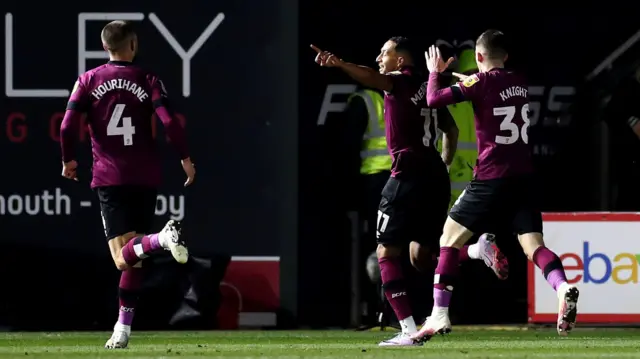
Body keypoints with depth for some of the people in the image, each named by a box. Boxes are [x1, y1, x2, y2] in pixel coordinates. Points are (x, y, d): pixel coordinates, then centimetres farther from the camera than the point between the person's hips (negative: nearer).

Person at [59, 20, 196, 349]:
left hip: (109, 179, -2)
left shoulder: (88, 81, 2)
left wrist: (69, 161, 9)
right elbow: (169, 122, -10)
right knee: (133, 260, 13)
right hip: (145, 179, 2)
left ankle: (163, 237, -38)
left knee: (123, 258, -9)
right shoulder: (148, 81, 2)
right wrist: (185, 159, 2)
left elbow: (67, 127, -7)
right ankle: (122, 330, 11)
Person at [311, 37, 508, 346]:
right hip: (435, 177, 8)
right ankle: (478, 249, -8)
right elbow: (451, 130, 31)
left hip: (408, 177, -8)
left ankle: (409, 330, -11)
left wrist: (338, 64, -44)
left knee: (387, 253, -2)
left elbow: (373, 78, -28)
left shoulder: (403, 81, -6)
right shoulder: (427, 89, 20)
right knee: (421, 256, 16)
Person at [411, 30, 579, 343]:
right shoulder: (520, 83, 13)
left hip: (492, 177, -5)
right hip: (524, 176, 5)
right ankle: (563, 288, -33)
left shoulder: (482, 82, -6)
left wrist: (434, 72, 9)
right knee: (533, 244, -2)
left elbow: (434, 99, -9)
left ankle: (439, 315, 3)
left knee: (450, 237, 8)